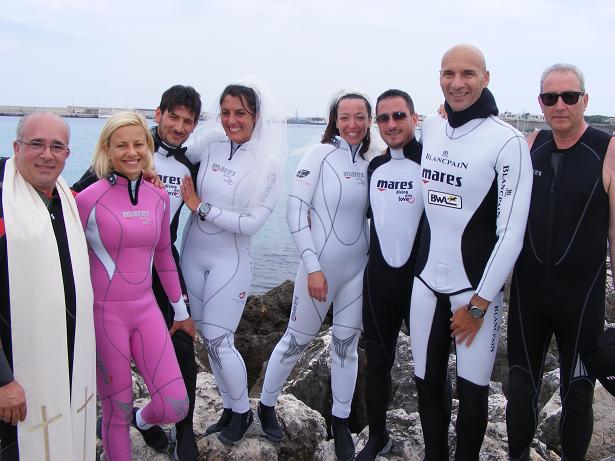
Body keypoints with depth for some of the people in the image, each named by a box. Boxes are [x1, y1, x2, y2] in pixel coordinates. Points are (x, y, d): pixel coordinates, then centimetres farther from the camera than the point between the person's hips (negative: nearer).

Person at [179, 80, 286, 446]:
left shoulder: (268, 164, -12)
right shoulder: (210, 144, -2)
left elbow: (251, 223, -17)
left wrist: (201, 207, -16)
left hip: (230, 261, -5)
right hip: (193, 254, 5)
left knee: (218, 342, -3)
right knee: (210, 339, 13)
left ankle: (243, 412, 23)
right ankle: (229, 409, 33)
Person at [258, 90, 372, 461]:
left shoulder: (368, 163, 7)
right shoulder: (321, 154, -9)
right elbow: (295, 211, -13)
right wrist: (312, 267, -16)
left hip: (358, 268, 5)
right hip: (321, 267, -5)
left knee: (346, 345, 12)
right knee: (297, 340, 7)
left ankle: (341, 422, 27)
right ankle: (266, 406, 30)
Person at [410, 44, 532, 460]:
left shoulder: (507, 142, -14)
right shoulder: (431, 128, 4)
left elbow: (511, 233, -15)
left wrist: (478, 304, -13)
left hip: (477, 288, -5)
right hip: (427, 282, 5)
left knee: (472, 392, 5)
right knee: (428, 382, 15)